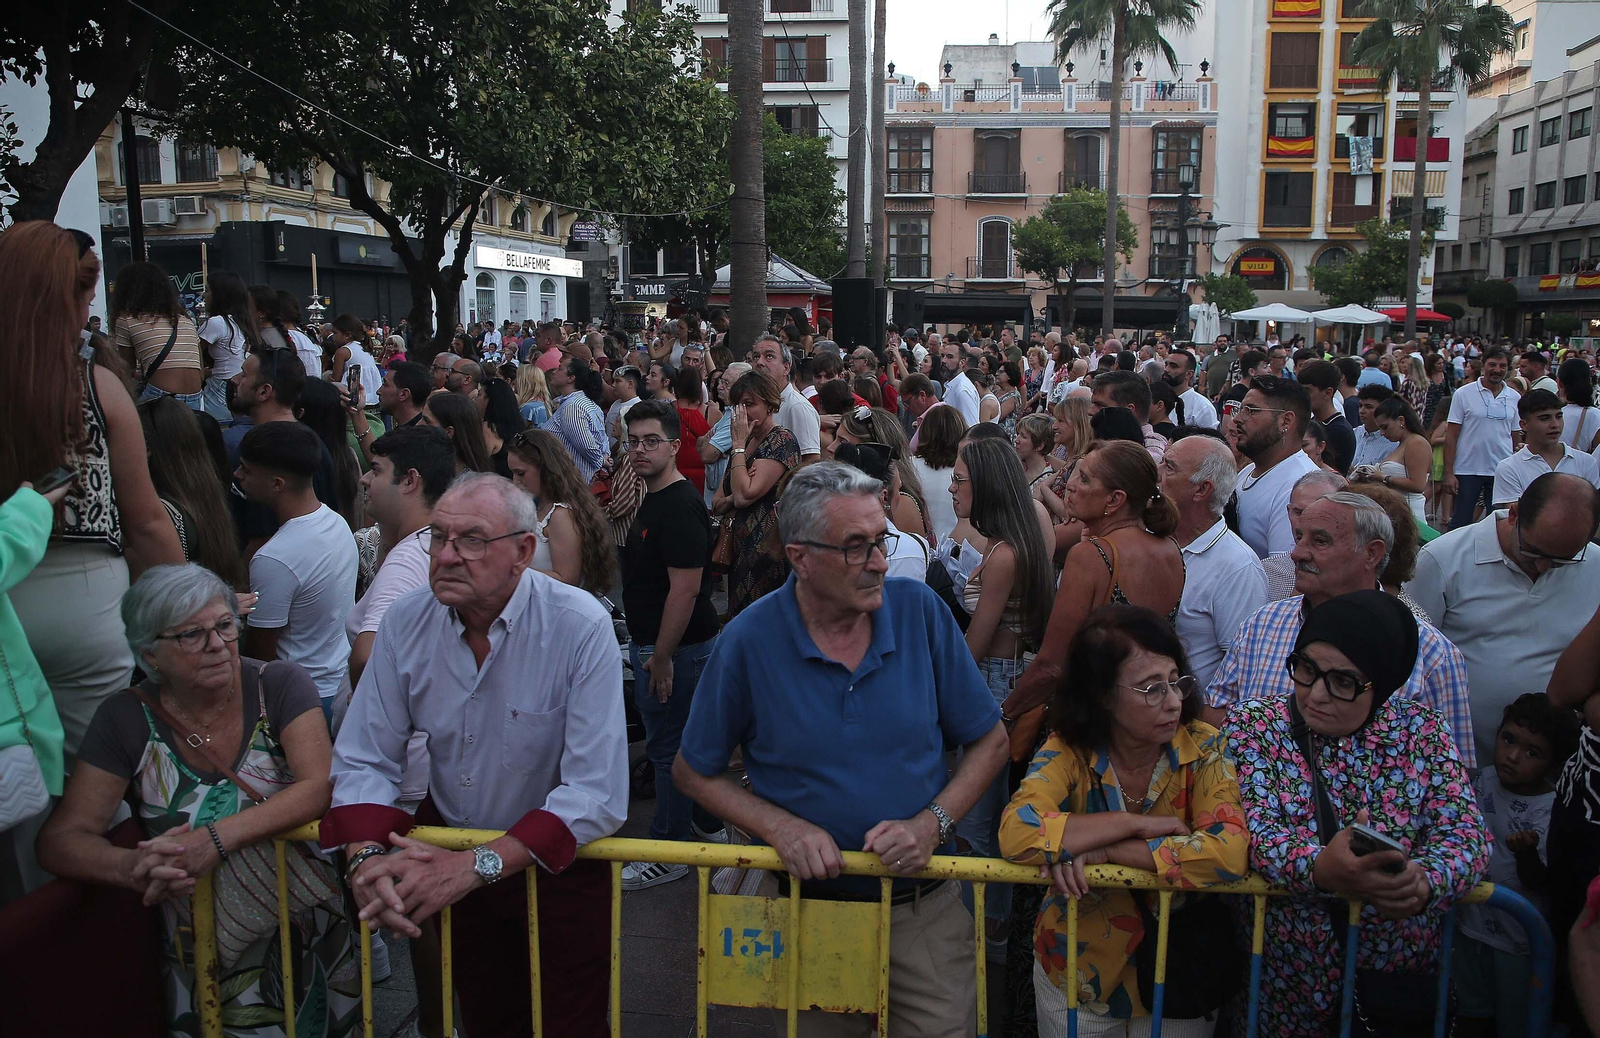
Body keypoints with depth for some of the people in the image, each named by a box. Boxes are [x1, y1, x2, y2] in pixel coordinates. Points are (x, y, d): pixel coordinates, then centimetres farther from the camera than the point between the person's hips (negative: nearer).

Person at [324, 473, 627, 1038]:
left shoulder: (580, 627, -26)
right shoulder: (407, 622, -11)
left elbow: (598, 791, -30)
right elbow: (365, 759, -8)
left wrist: (476, 866, -32)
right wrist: (368, 857, -26)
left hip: (557, 859, -4)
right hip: (447, 849, 4)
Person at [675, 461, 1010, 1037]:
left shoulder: (920, 610, -9)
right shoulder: (749, 641, -13)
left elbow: (989, 740, 0)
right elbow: (694, 773, -1)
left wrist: (932, 823, -15)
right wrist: (781, 828, -15)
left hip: (925, 908, 1)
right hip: (806, 906, 0)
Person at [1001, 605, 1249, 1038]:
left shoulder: (1203, 750, -16)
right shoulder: (1069, 752, -16)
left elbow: (1229, 852, -31)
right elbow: (1016, 833, -31)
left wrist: (1102, 851, -30)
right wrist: (1134, 824, -29)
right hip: (1078, 969, 0)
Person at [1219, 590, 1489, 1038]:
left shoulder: (1422, 731, -2)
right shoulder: (1253, 727, -7)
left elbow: (1465, 833, -10)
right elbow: (1253, 833, -18)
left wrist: (1424, 884, -31)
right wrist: (1321, 869, -38)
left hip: (1406, 975, 2)